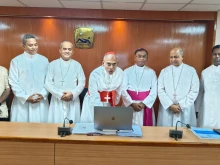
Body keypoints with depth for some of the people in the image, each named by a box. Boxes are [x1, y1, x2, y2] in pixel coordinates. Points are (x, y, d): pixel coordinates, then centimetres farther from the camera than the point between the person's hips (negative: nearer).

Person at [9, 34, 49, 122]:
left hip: (41, 102, 2)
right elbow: (13, 82, -2)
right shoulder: (16, 61, 0)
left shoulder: (44, 60, 7)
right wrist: (26, 97, -9)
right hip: (22, 102, -1)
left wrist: (43, 95, -7)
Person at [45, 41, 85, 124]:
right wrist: (60, 95, -10)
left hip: (73, 101, 1)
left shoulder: (77, 65, 4)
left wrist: (72, 94, -11)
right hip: (57, 100, 0)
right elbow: (48, 83, 0)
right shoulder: (52, 64, 2)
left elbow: (82, 83, 4)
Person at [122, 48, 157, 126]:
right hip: (130, 106, 0)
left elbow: (154, 91, -1)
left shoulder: (151, 72, 4)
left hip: (146, 106, 1)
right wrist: (132, 103, -14)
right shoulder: (127, 71, 2)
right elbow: (123, 90, -4)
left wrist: (144, 103, -11)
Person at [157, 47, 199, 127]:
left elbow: (194, 91, -2)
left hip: (185, 110, -1)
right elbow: (160, 90, 0)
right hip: (167, 109, 1)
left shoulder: (191, 71, 2)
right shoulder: (164, 71, 6)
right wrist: (170, 105, -10)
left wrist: (181, 105, -9)